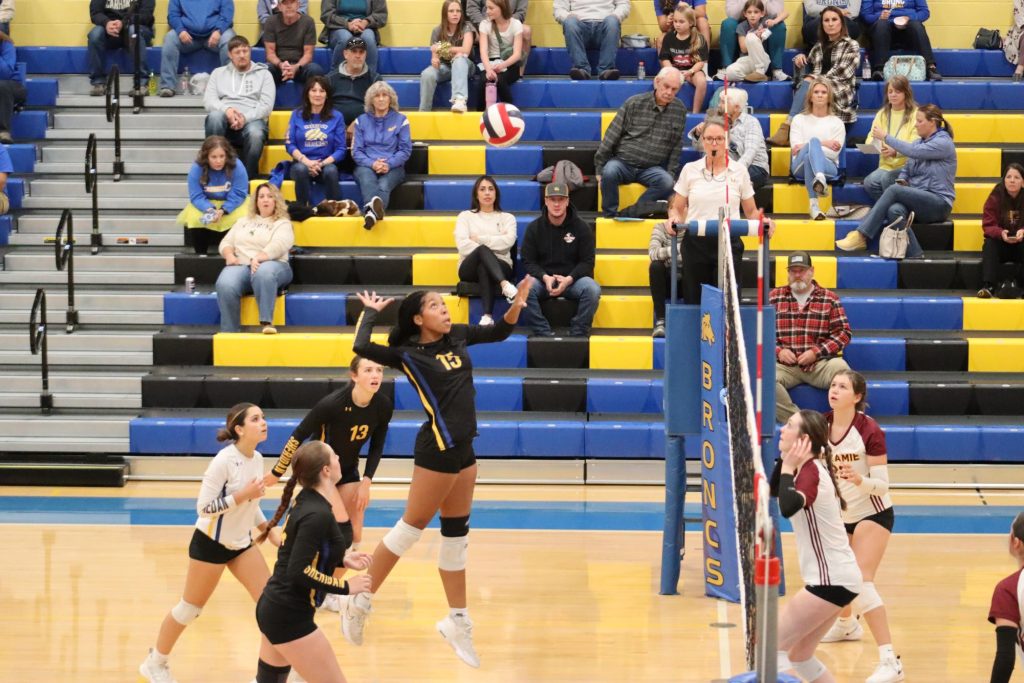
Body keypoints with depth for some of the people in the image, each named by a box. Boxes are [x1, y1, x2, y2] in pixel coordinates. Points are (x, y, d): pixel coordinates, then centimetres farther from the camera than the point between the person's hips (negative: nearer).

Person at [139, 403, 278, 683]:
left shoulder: (257, 459, -1)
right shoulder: (224, 461, -25)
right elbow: (204, 507, -24)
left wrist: (268, 530, 5)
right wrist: (241, 495, -30)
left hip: (241, 543, 7)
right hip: (211, 544, -7)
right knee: (190, 608, 8)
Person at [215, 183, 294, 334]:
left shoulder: (282, 224, 14)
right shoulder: (243, 222, 30)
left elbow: (278, 245, -5)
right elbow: (226, 242, 23)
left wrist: (259, 258, -24)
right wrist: (229, 255, -2)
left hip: (271, 264, -3)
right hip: (241, 265, 3)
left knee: (263, 273, -44)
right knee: (225, 285, -34)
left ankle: (267, 323, -45)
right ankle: (229, 333, -31)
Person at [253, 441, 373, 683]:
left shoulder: (307, 501, 6)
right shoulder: (317, 515, -22)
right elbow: (299, 573, -26)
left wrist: (342, 561, 8)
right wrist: (346, 587, -18)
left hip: (272, 608, 10)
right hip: (289, 617, -10)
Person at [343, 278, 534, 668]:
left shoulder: (457, 337, 8)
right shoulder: (409, 354, -10)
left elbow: (499, 332, 21)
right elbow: (362, 348, -23)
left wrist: (516, 306, 2)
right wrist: (371, 312, -7)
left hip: (462, 449, 7)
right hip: (437, 449, -7)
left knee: (456, 534, 12)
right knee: (411, 527, -2)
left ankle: (457, 622, 18)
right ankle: (360, 603, 8)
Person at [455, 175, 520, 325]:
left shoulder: (507, 218, 18)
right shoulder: (465, 216, 18)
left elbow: (508, 241, -4)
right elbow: (462, 245, -1)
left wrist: (479, 239, -5)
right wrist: (487, 247, -10)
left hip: (500, 266, 0)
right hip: (470, 268, 0)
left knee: (484, 268, -40)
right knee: (483, 250, -37)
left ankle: (487, 316, -56)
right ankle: (505, 286, -62)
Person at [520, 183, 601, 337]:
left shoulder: (581, 227, 1)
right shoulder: (534, 227, 3)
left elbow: (587, 262, -1)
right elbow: (528, 261, 1)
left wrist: (568, 279, -19)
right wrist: (545, 278, -19)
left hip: (573, 278, -1)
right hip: (542, 277, 1)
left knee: (592, 290, -33)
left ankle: (578, 335, -19)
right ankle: (544, 333, -28)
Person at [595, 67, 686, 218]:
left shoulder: (679, 110, 7)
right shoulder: (634, 103, -1)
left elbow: (677, 146, 11)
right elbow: (612, 136, 0)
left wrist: (670, 173, 1)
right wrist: (600, 168, -4)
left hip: (652, 168, 2)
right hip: (623, 161, -2)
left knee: (667, 182, -31)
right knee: (610, 172, -35)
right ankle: (609, 216, -18)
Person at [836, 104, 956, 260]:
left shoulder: (943, 143, -8)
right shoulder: (919, 142, 17)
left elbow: (912, 151, -21)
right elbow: (907, 169, 20)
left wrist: (885, 137, -16)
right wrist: (902, 180, -4)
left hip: (939, 203, -6)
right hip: (917, 199, 6)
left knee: (894, 190, -28)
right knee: (895, 210, -30)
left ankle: (861, 236, -30)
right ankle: (913, 253, -30)